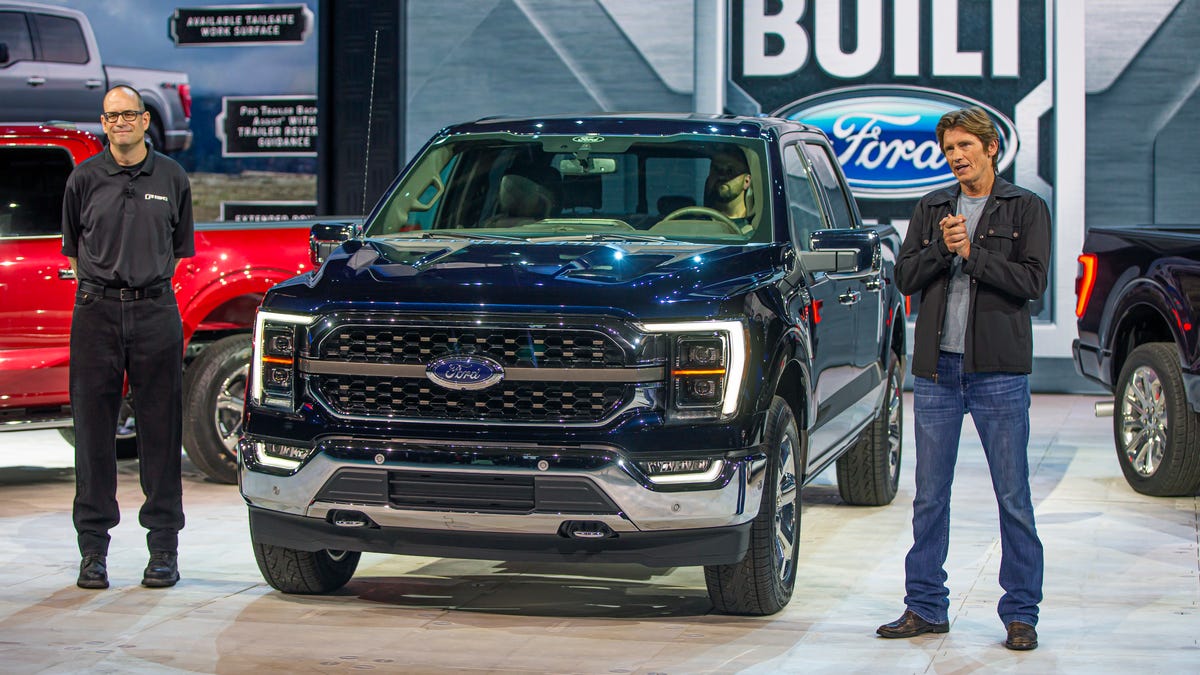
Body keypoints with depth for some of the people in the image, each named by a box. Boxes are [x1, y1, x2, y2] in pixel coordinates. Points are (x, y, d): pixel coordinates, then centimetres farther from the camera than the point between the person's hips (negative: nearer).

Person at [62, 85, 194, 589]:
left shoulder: (171, 178, 8)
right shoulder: (84, 179, 6)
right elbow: (73, 250, 14)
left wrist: (149, 284, 9)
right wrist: (100, 290, 7)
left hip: (155, 311, 0)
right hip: (96, 312, 0)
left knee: (160, 430, 1)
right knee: (94, 430, 1)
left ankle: (163, 547, 7)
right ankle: (93, 549, 7)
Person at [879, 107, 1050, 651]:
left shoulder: (1026, 209, 3)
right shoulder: (930, 210, 14)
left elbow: (1032, 280, -9)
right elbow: (905, 277, 6)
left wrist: (971, 253, -13)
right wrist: (942, 249, -10)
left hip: (998, 370, -4)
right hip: (936, 368, 4)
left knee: (1013, 497, -1)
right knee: (929, 496, 7)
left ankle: (1021, 614, 5)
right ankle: (925, 607, 15)